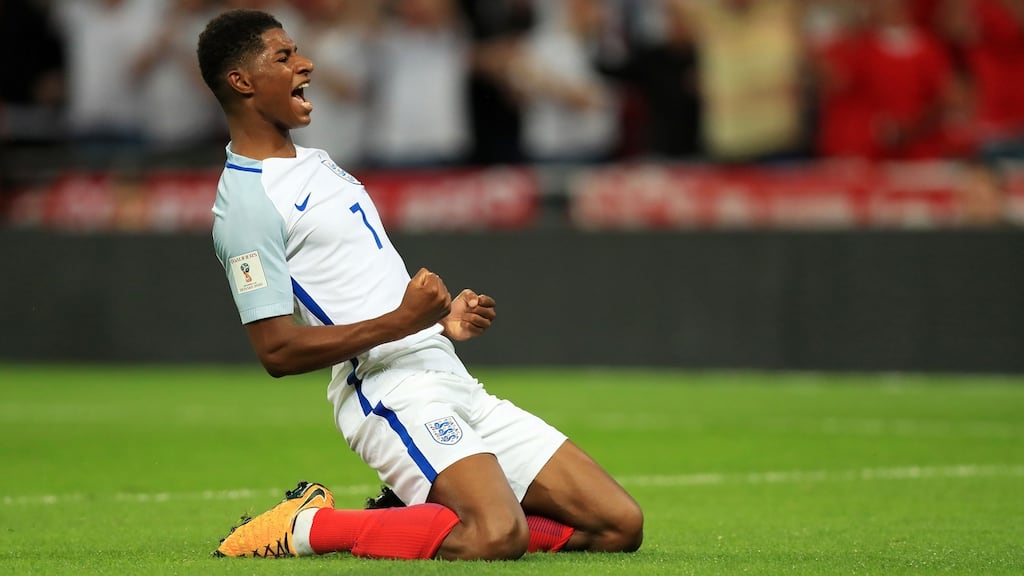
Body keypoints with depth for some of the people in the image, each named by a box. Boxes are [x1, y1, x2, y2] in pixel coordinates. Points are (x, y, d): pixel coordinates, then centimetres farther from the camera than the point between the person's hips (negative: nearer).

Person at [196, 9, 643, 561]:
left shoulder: (314, 163, 21)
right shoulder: (246, 200, -9)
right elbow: (278, 350, -17)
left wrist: (441, 320, 12)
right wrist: (401, 321, -22)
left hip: (455, 387, 9)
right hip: (391, 394, -9)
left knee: (619, 524, -2)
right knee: (496, 538, -32)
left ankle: (413, 517, 6)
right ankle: (305, 527, -11)